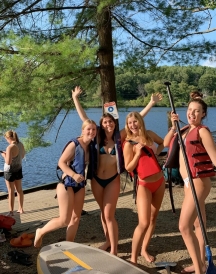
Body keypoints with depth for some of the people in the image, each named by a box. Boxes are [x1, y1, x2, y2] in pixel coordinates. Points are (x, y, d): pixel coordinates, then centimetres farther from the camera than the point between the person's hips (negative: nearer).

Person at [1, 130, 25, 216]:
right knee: (19, 190, 17)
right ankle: (21, 209, 29)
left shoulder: (10, 147, -26)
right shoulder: (20, 144, -2)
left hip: (10, 171, -7)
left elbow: (8, 162, -26)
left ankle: (11, 212, 13)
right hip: (18, 169, 7)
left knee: (11, 191, 3)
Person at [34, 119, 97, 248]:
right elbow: (61, 162, -17)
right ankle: (41, 232, 19)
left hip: (80, 185, 7)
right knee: (64, 220, -5)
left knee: (76, 218, 10)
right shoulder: (74, 144, -16)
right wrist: (74, 175, -27)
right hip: (67, 184, -7)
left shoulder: (91, 145, 5)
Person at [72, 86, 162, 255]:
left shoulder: (119, 138, -5)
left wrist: (151, 103, -8)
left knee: (109, 215, -4)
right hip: (97, 180, 3)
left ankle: (114, 250, 5)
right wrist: (75, 98, 3)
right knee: (103, 213, 16)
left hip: (112, 180, -3)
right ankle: (109, 241, 34)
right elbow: (83, 118, 1)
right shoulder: (98, 138, -1)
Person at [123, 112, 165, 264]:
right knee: (144, 223, -15)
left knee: (153, 218, 14)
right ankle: (133, 259, -4)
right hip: (145, 184, -6)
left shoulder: (149, 134, 2)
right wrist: (138, 152, -23)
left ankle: (144, 249, 30)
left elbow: (163, 142, 21)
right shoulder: (129, 144, -12)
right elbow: (128, 168, -14)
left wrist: (156, 153, 4)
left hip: (159, 181, 6)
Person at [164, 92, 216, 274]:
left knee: (184, 227, -9)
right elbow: (166, 143, 12)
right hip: (188, 182, 8)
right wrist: (174, 126, -1)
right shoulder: (185, 130, 11)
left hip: (198, 182, -8)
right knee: (198, 225, 16)